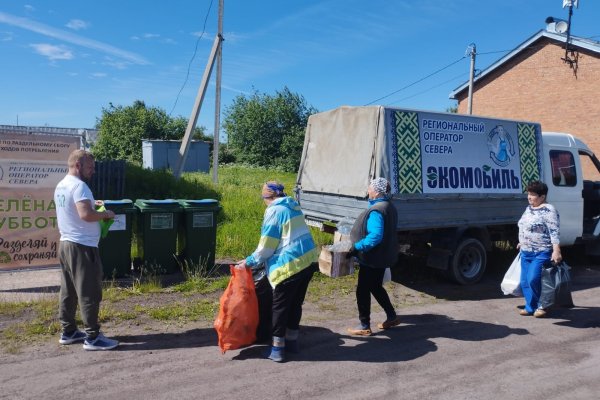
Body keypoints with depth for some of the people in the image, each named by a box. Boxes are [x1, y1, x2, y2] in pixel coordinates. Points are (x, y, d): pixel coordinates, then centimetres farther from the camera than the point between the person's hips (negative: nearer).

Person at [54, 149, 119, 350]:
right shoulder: (79, 186, -18)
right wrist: (105, 214, -12)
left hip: (66, 243, 10)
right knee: (89, 293, -4)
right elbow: (86, 215, -28)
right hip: (82, 246, -10)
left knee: (68, 292, 15)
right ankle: (92, 337, 2)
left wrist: (92, 205, 15)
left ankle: (68, 332, 24)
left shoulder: (60, 186, 13)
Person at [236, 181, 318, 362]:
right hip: (309, 260, 8)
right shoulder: (293, 207, 16)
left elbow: (266, 247, -10)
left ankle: (277, 348, 10)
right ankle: (292, 341, 29)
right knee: (296, 304, 18)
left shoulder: (274, 211, -8)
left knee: (280, 307, 4)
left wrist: (249, 262, 3)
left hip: (290, 265, -8)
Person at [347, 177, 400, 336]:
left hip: (372, 258, -10)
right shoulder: (389, 207, 9)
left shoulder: (376, 211, -24)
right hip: (382, 256, 10)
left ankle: (364, 326, 11)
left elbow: (375, 237, -33)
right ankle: (392, 317, 32)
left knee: (362, 290, 2)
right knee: (376, 287, 24)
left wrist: (356, 247, -27)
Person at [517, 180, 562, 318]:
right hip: (526, 252, 8)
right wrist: (522, 243, 32)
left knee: (533, 279, -14)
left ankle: (541, 305, 7)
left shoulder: (548, 210, -12)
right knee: (525, 281, 7)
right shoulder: (528, 209, 13)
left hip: (542, 253, -8)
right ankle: (530, 307, 18)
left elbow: (554, 232, -19)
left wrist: (556, 251, -26)